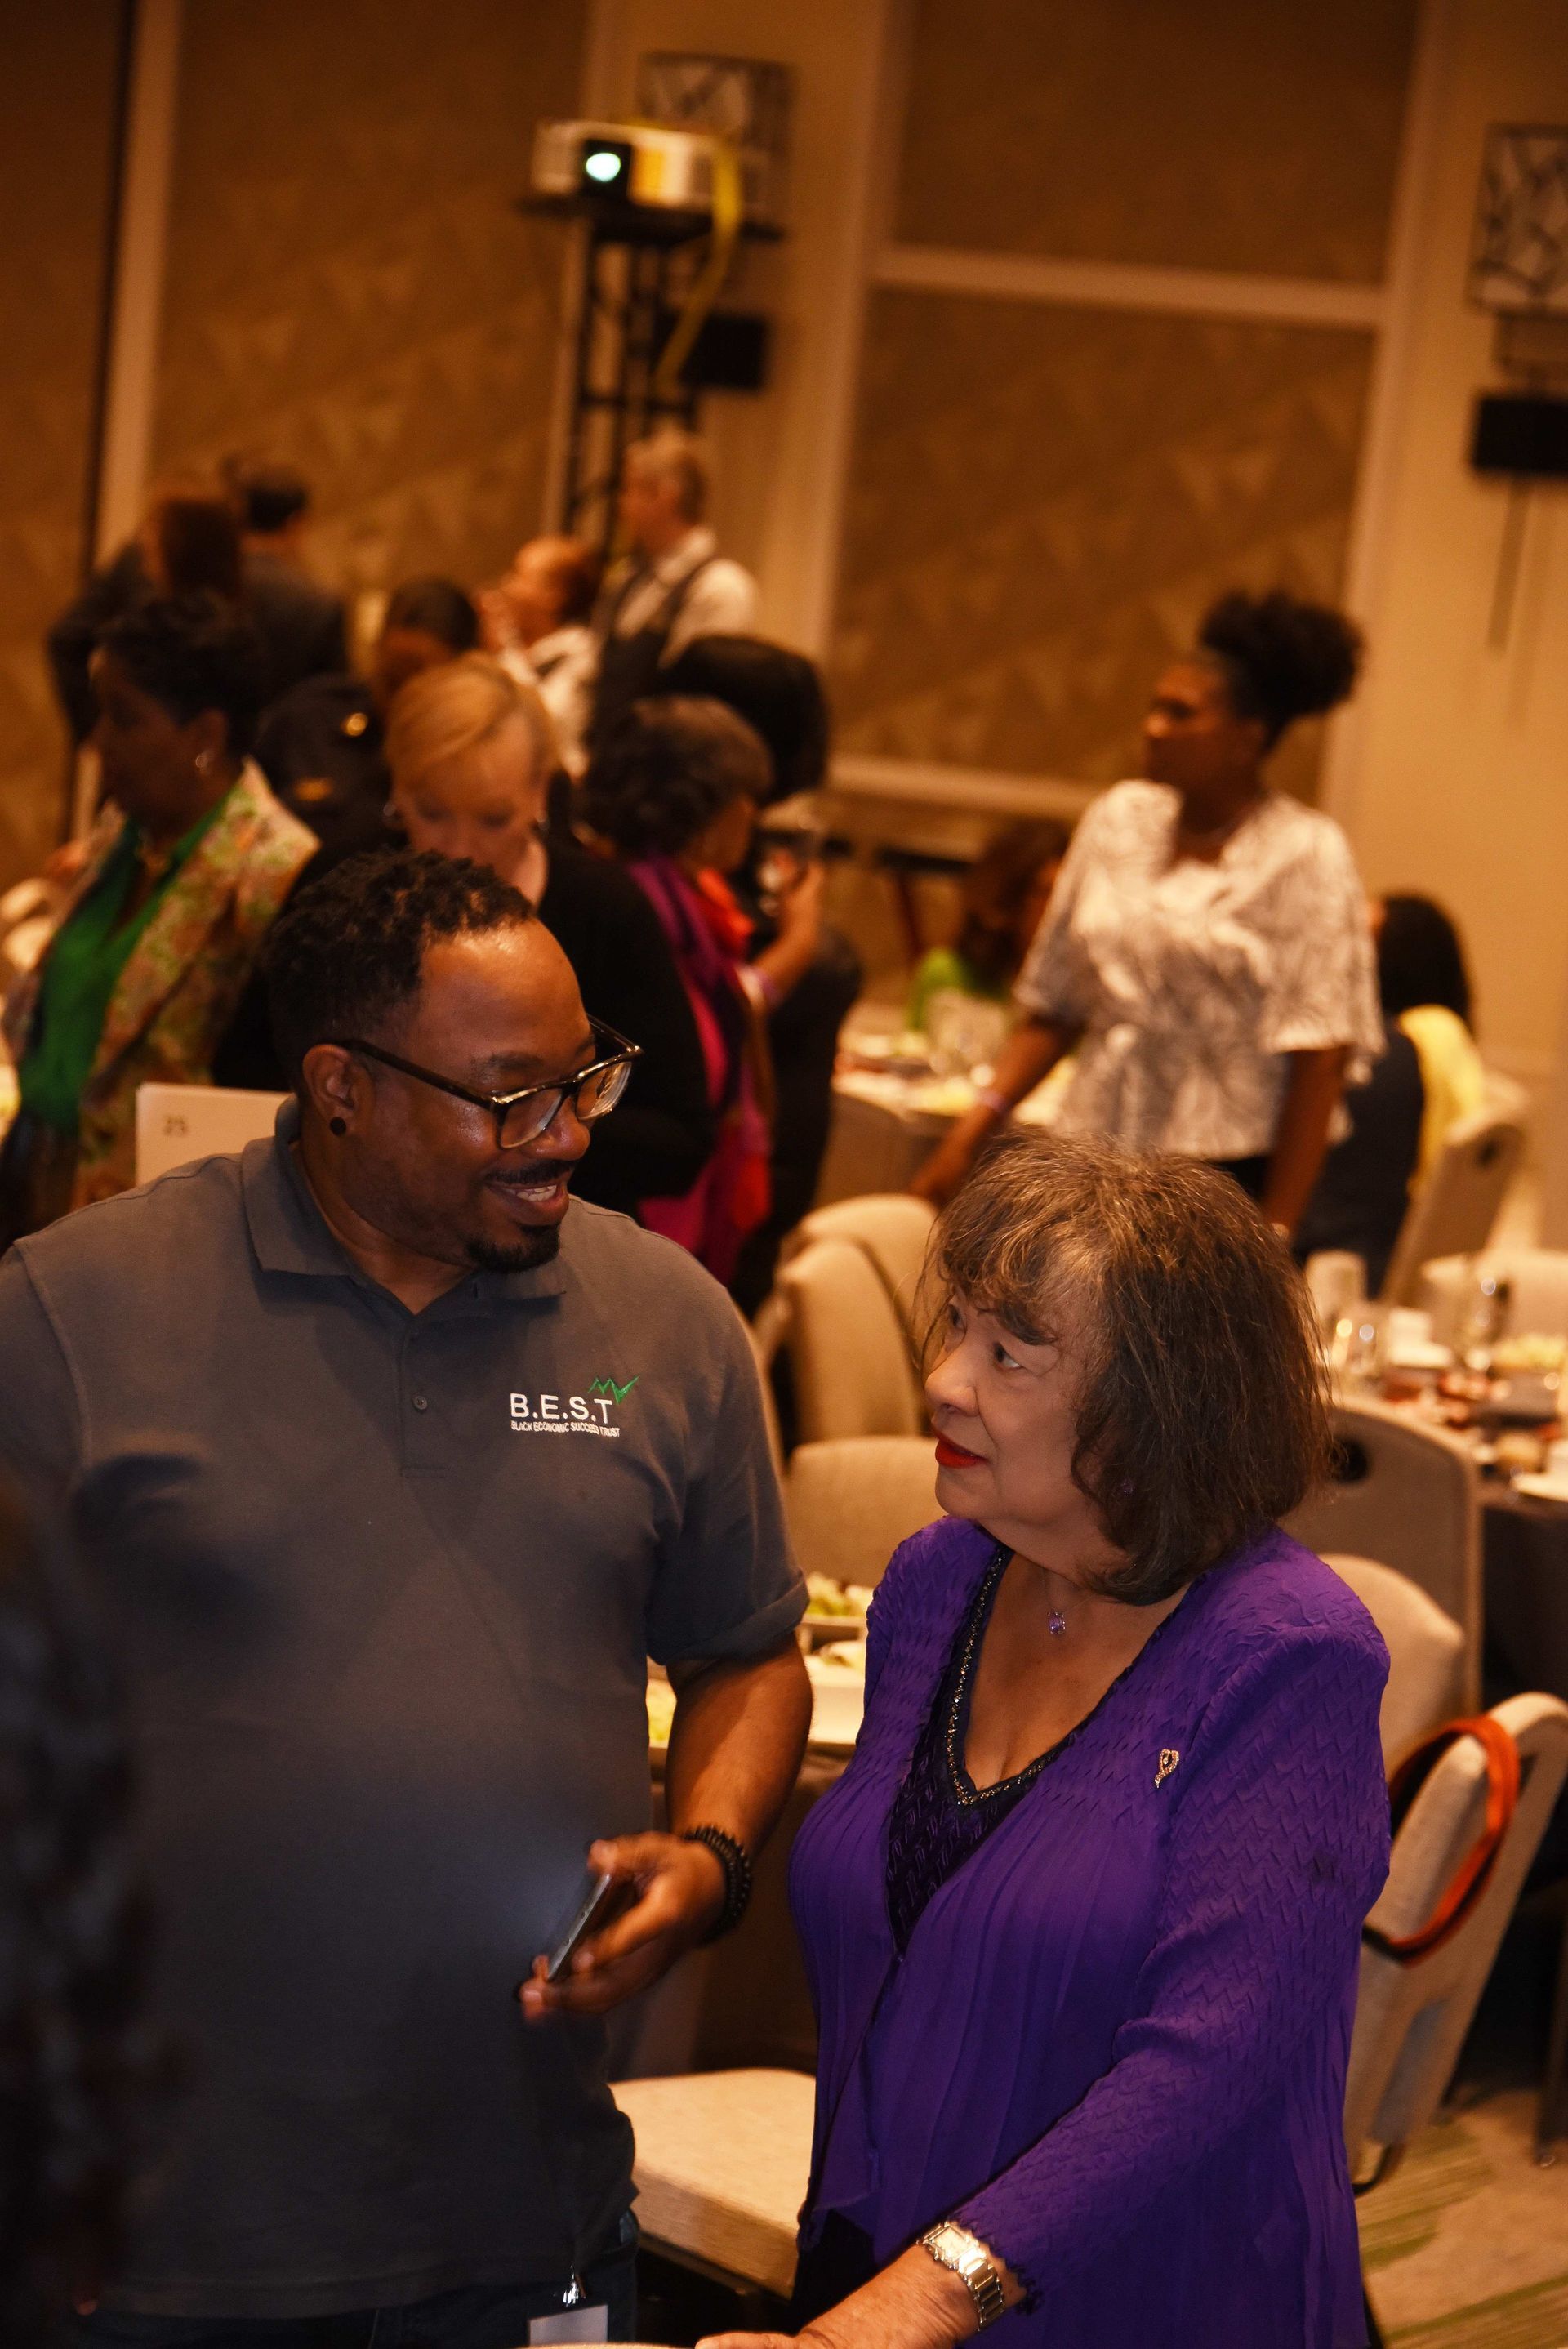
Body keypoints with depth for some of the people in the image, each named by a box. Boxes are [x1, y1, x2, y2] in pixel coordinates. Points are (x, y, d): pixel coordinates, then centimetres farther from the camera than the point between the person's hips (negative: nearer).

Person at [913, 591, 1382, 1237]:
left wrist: (1273, 1232, -14)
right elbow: (1053, 1008, 16)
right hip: (1098, 1160, 4)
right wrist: (974, 1129, 5)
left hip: (1229, 1181, -4)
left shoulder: (1306, 853, -5)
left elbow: (1321, 1059, -10)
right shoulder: (1119, 819, 11)